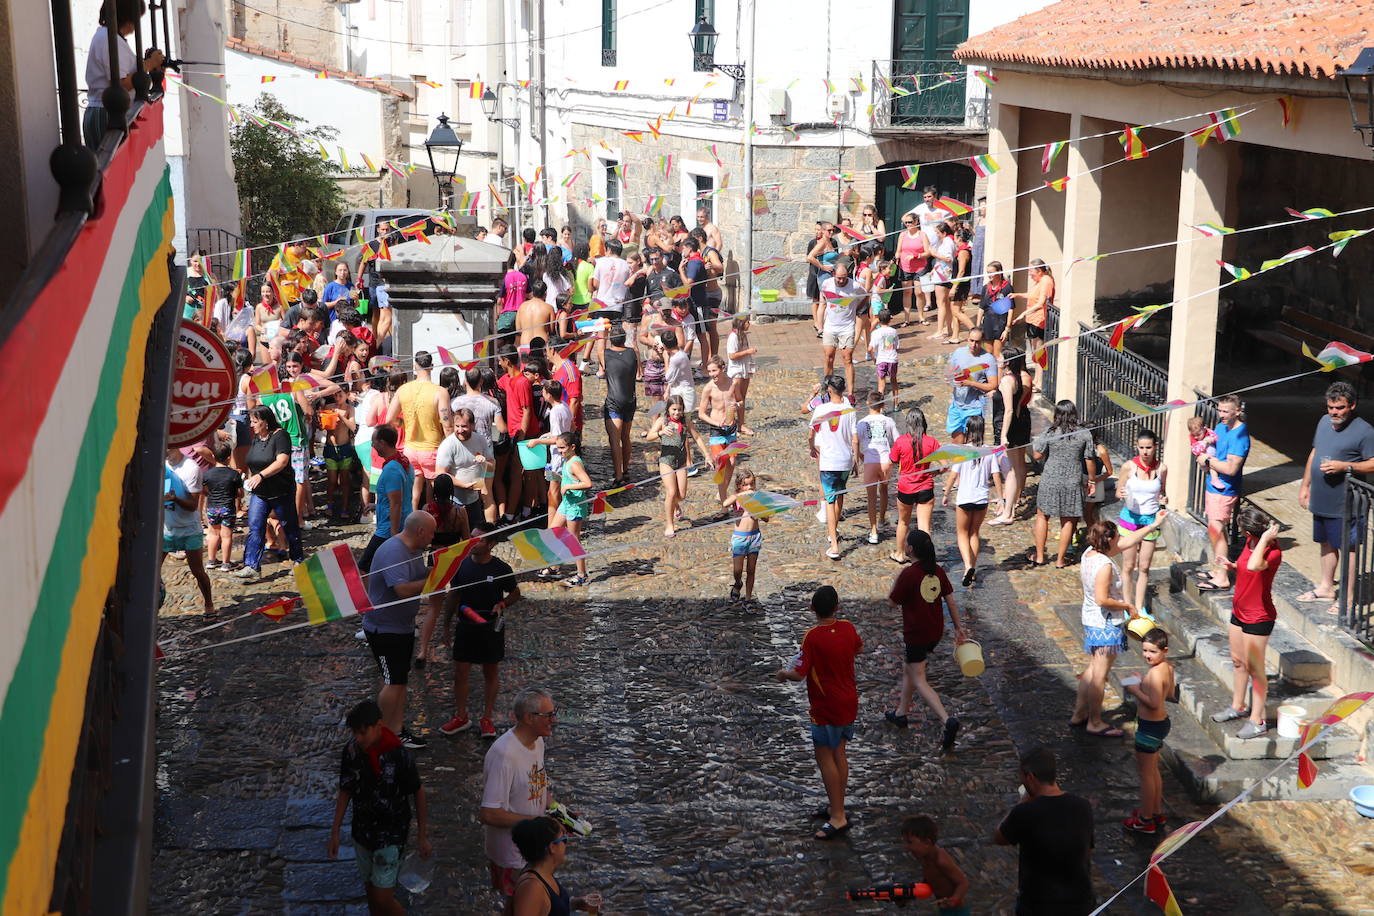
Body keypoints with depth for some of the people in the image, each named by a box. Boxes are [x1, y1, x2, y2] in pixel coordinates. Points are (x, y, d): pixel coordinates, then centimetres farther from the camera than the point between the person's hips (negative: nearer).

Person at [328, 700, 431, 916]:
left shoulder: (399, 756, -22)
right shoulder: (351, 751, -11)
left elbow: (418, 793, -9)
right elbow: (345, 792, 2)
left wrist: (422, 835, -4)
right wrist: (335, 832, 5)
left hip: (391, 835, -4)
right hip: (362, 832, 4)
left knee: (383, 898, -4)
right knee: (371, 891, 17)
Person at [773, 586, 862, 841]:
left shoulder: (813, 637, -22)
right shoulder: (847, 628, -3)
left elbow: (799, 674, -23)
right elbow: (859, 648, 19)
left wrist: (783, 673, -3)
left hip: (826, 709, -7)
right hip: (849, 704, 7)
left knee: (825, 758, 0)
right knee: (839, 754, 17)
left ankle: (838, 818, -1)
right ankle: (836, 805, 28)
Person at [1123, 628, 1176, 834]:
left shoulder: (1155, 673, -26)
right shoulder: (1167, 667, 2)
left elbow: (1154, 703, -31)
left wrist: (1135, 691, -20)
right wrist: (1144, 686, 9)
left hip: (1149, 727, -10)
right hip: (1161, 722, 10)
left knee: (1145, 773, 4)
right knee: (1153, 771, 22)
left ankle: (1145, 820, 14)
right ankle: (1157, 813, 33)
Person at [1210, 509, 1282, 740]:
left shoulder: (1274, 552, -26)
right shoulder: (1251, 543, -2)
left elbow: (1254, 565, -48)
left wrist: (1265, 539, -38)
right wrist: (1233, 566, 0)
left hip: (1258, 618, -9)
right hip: (1239, 612, 9)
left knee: (1254, 669, 0)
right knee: (1238, 661, 22)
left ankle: (1257, 721, 11)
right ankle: (1238, 706, 40)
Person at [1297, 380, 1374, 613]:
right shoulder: (1324, 422, 8)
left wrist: (1345, 466, -26)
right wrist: (1305, 485, 17)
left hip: (1346, 504, -7)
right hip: (1321, 500, 7)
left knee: (1348, 548, 1)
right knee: (1326, 543, 20)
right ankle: (1326, 587, 34)